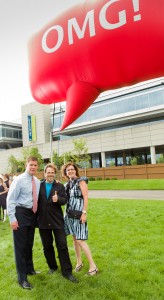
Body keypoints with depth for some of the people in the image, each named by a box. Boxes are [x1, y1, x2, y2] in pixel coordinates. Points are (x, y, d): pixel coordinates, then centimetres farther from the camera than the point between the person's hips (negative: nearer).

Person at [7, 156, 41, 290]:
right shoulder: (19, 180, -13)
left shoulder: (37, 181, 4)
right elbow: (10, 199, -14)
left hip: (32, 214, 6)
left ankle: (29, 269, 41)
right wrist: (12, 218, -16)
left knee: (29, 244, 21)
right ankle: (22, 278, 17)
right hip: (21, 213, -6)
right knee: (20, 245, 3)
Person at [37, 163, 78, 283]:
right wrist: (37, 217, 4)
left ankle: (67, 272, 13)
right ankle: (52, 266, 36)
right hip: (43, 221, 2)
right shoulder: (39, 186, 3)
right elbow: (36, 201, 8)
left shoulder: (60, 186, 0)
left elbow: (65, 200, -6)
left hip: (57, 220, -2)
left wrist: (58, 199, -26)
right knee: (47, 246, 16)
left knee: (62, 246, 2)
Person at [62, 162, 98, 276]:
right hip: (69, 214, 6)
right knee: (74, 238, 14)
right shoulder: (67, 184, 10)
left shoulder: (81, 181, -8)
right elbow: (65, 199, 12)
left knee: (80, 240, -8)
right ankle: (79, 262, 30)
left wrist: (84, 212, -18)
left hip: (78, 214, -6)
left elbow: (86, 198, -14)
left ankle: (93, 266, 4)